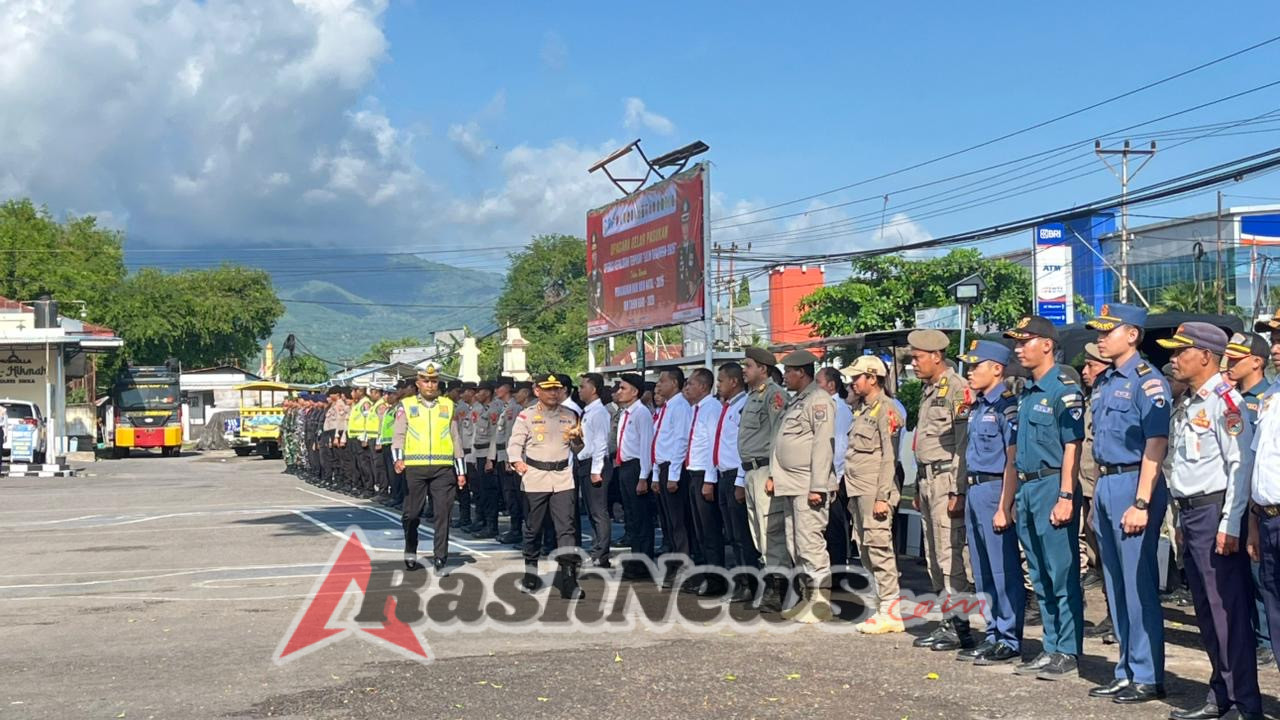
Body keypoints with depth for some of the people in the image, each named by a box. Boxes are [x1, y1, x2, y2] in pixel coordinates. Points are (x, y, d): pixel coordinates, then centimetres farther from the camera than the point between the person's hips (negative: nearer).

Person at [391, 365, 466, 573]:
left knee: (443, 512, -3)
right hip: (415, 467, -1)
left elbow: (455, 438, 14)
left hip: (443, 467, 1)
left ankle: (440, 559, 3)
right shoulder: (406, 405, 7)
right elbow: (399, 435, 1)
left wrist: (461, 470, 11)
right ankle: (410, 553, 27)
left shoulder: (448, 405, 12)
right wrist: (398, 458, -17)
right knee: (412, 512, 7)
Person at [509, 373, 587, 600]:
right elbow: (515, 443, -2)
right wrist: (517, 462, -20)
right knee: (533, 528, 7)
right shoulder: (526, 416, 4)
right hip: (535, 477, -2)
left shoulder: (570, 415, 13)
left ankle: (569, 582, -11)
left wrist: (578, 436, 3)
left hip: (563, 478, 2)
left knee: (565, 527, -7)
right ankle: (530, 575, 23)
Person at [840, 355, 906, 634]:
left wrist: (882, 496, -19)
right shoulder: (861, 409, 18)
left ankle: (890, 611, -6)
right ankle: (884, 605, 17)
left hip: (874, 492, -10)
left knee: (879, 547, -9)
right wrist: (848, 489, 17)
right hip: (857, 491, 10)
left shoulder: (885, 409, -9)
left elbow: (889, 457, -15)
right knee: (866, 551, 11)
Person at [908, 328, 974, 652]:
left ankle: (960, 627, -3)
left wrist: (958, 491, -21)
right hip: (928, 480, 10)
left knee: (950, 556, -8)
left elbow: (964, 444, -18)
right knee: (934, 558, 12)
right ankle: (947, 622, 19)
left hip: (947, 480, -10)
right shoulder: (928, 391, 17)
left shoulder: (957, 389, -12)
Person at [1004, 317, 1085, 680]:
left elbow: (1072, 447, -15)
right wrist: (1016, 496, 18)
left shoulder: (1064, 389, -10)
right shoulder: (1026, 392, 16)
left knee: (1063, 576, -3)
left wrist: (1065, 497, -21)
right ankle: (1051, 649, 20)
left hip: (1052, 487, -9)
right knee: (1041, 578, 12)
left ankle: (1069, 653, 2)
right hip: (1027, 488, 9)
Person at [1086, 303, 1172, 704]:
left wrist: (1141, 503, -23)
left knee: (1139, 585, -4)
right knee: (1115, 585, 12)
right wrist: (1098, 496, 17)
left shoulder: (1147, 381, -11)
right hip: (1105, 485, 9)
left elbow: (1156, 445, -18)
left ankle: (1147, 677, 3)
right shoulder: (1105, 382, 15)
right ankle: (1126, 672, 21)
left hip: (1133, 484, -9)